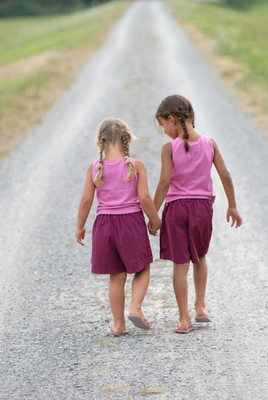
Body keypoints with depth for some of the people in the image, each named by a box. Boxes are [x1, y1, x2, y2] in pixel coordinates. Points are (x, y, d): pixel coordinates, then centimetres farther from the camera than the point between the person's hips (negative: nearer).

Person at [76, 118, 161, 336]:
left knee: (117, 276, 11)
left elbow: (86, 200, -2)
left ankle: (119, 324, 13)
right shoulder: (136, 166, -8)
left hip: (105, 223, 2)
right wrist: (155, 220, 3)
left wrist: (80, 227, 9)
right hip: (132, 221, -2)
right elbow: (144, 198, -12)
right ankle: (136, 307, -7)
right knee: (143, 269, 15)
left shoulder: (95, 168, -1)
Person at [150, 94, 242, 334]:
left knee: (180, 264, 3)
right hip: (203, 206, 3)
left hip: (176, 207, -3)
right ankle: (200, 306, 18)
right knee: (200, 256, 25)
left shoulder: (170, 148, -11)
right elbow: (225, 175, -1)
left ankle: (184, 319, 4)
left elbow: (165, 182, -15)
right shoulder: (209, 144, -2)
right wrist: (232, 206, 10)